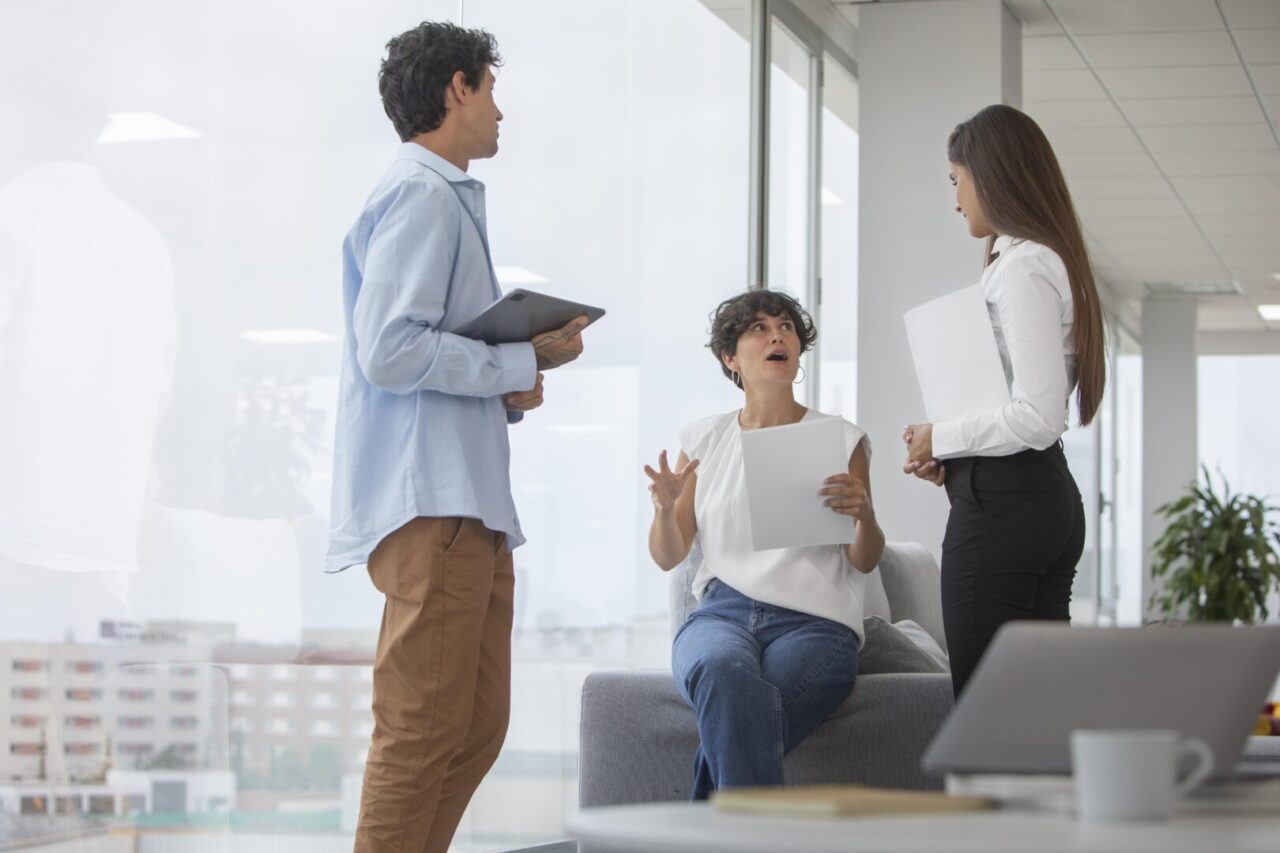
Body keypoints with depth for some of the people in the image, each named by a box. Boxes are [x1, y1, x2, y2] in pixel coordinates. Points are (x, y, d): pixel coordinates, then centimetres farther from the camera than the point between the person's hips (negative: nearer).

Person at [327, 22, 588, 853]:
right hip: (431, 503, -10)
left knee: (477, 726, 12)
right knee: (425, 729, -11)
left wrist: (516, 381, 6)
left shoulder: (448, 197, 23)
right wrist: (522, 362, -10)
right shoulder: (423, 196, -8)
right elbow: (391, 350, -18)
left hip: (468, 503, 10)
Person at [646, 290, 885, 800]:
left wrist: (863, 514, -15)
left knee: (729, 719, -36)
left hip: (812, 622, -1)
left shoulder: (841, 440, 12)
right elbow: (667, 557, 15)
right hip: (721, 613, 1)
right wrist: (665, 506, -7)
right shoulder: (702, 440, 17)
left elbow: (865, 562, 8)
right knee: (725, 673, -38)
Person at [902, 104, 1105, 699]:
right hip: (1050, 492, 10)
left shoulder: (1022, 267, -12)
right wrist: (950, 461, 12)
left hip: (1002, 504, -10)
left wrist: (940, 438, -8)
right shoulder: (1050, 260, 18)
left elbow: (1036, 416, -20)